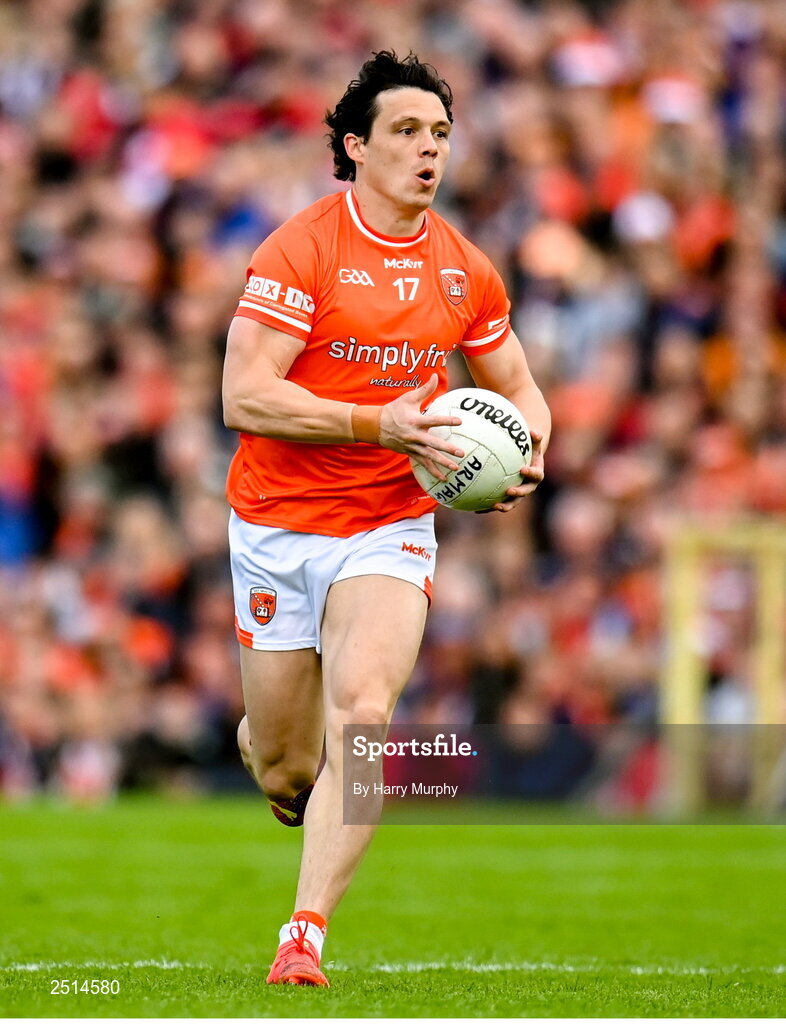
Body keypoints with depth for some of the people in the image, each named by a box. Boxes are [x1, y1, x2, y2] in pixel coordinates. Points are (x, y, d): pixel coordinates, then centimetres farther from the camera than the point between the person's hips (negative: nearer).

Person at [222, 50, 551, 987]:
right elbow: (244, 396, -18)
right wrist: (382, 424, -26)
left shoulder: (464, 270, 5)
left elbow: (516, 386, 19)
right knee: (286, 772, 5)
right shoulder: (300, 250, -11)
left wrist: (528, 448, -5)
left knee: (363, 718, -23)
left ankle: (304, 938, -19)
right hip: (277, 527, -2)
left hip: (391, 528, 2)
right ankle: (260, 735, 45)